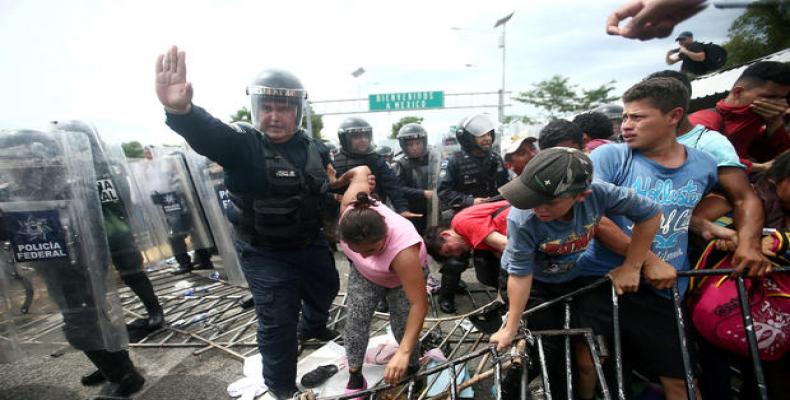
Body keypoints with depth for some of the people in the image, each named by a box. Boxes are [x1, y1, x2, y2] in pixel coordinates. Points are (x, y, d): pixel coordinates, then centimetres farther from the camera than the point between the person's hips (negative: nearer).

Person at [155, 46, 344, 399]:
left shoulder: (313, 149, -3)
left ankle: (312, 327, 61)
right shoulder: (243, 145, -18)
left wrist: (333, 182, -6)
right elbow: (208, 133, -42)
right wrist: (180, 110, -62)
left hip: (310, 244, 6)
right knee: (277, 321, 2)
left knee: (325, 289, 27)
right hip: (265, 255, -5)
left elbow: (328, 186, 17)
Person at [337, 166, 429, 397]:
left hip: (404, 273, -3)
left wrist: (403, 352, -47)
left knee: (402, 327, -4)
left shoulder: (402, 248, -48)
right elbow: (362, 171, -17)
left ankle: (412, 370, 26)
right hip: (364, 273, 4)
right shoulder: (350, 209, -37)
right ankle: (355, 377, 10)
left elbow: (419, 304, -44)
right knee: (355, 319, -7)